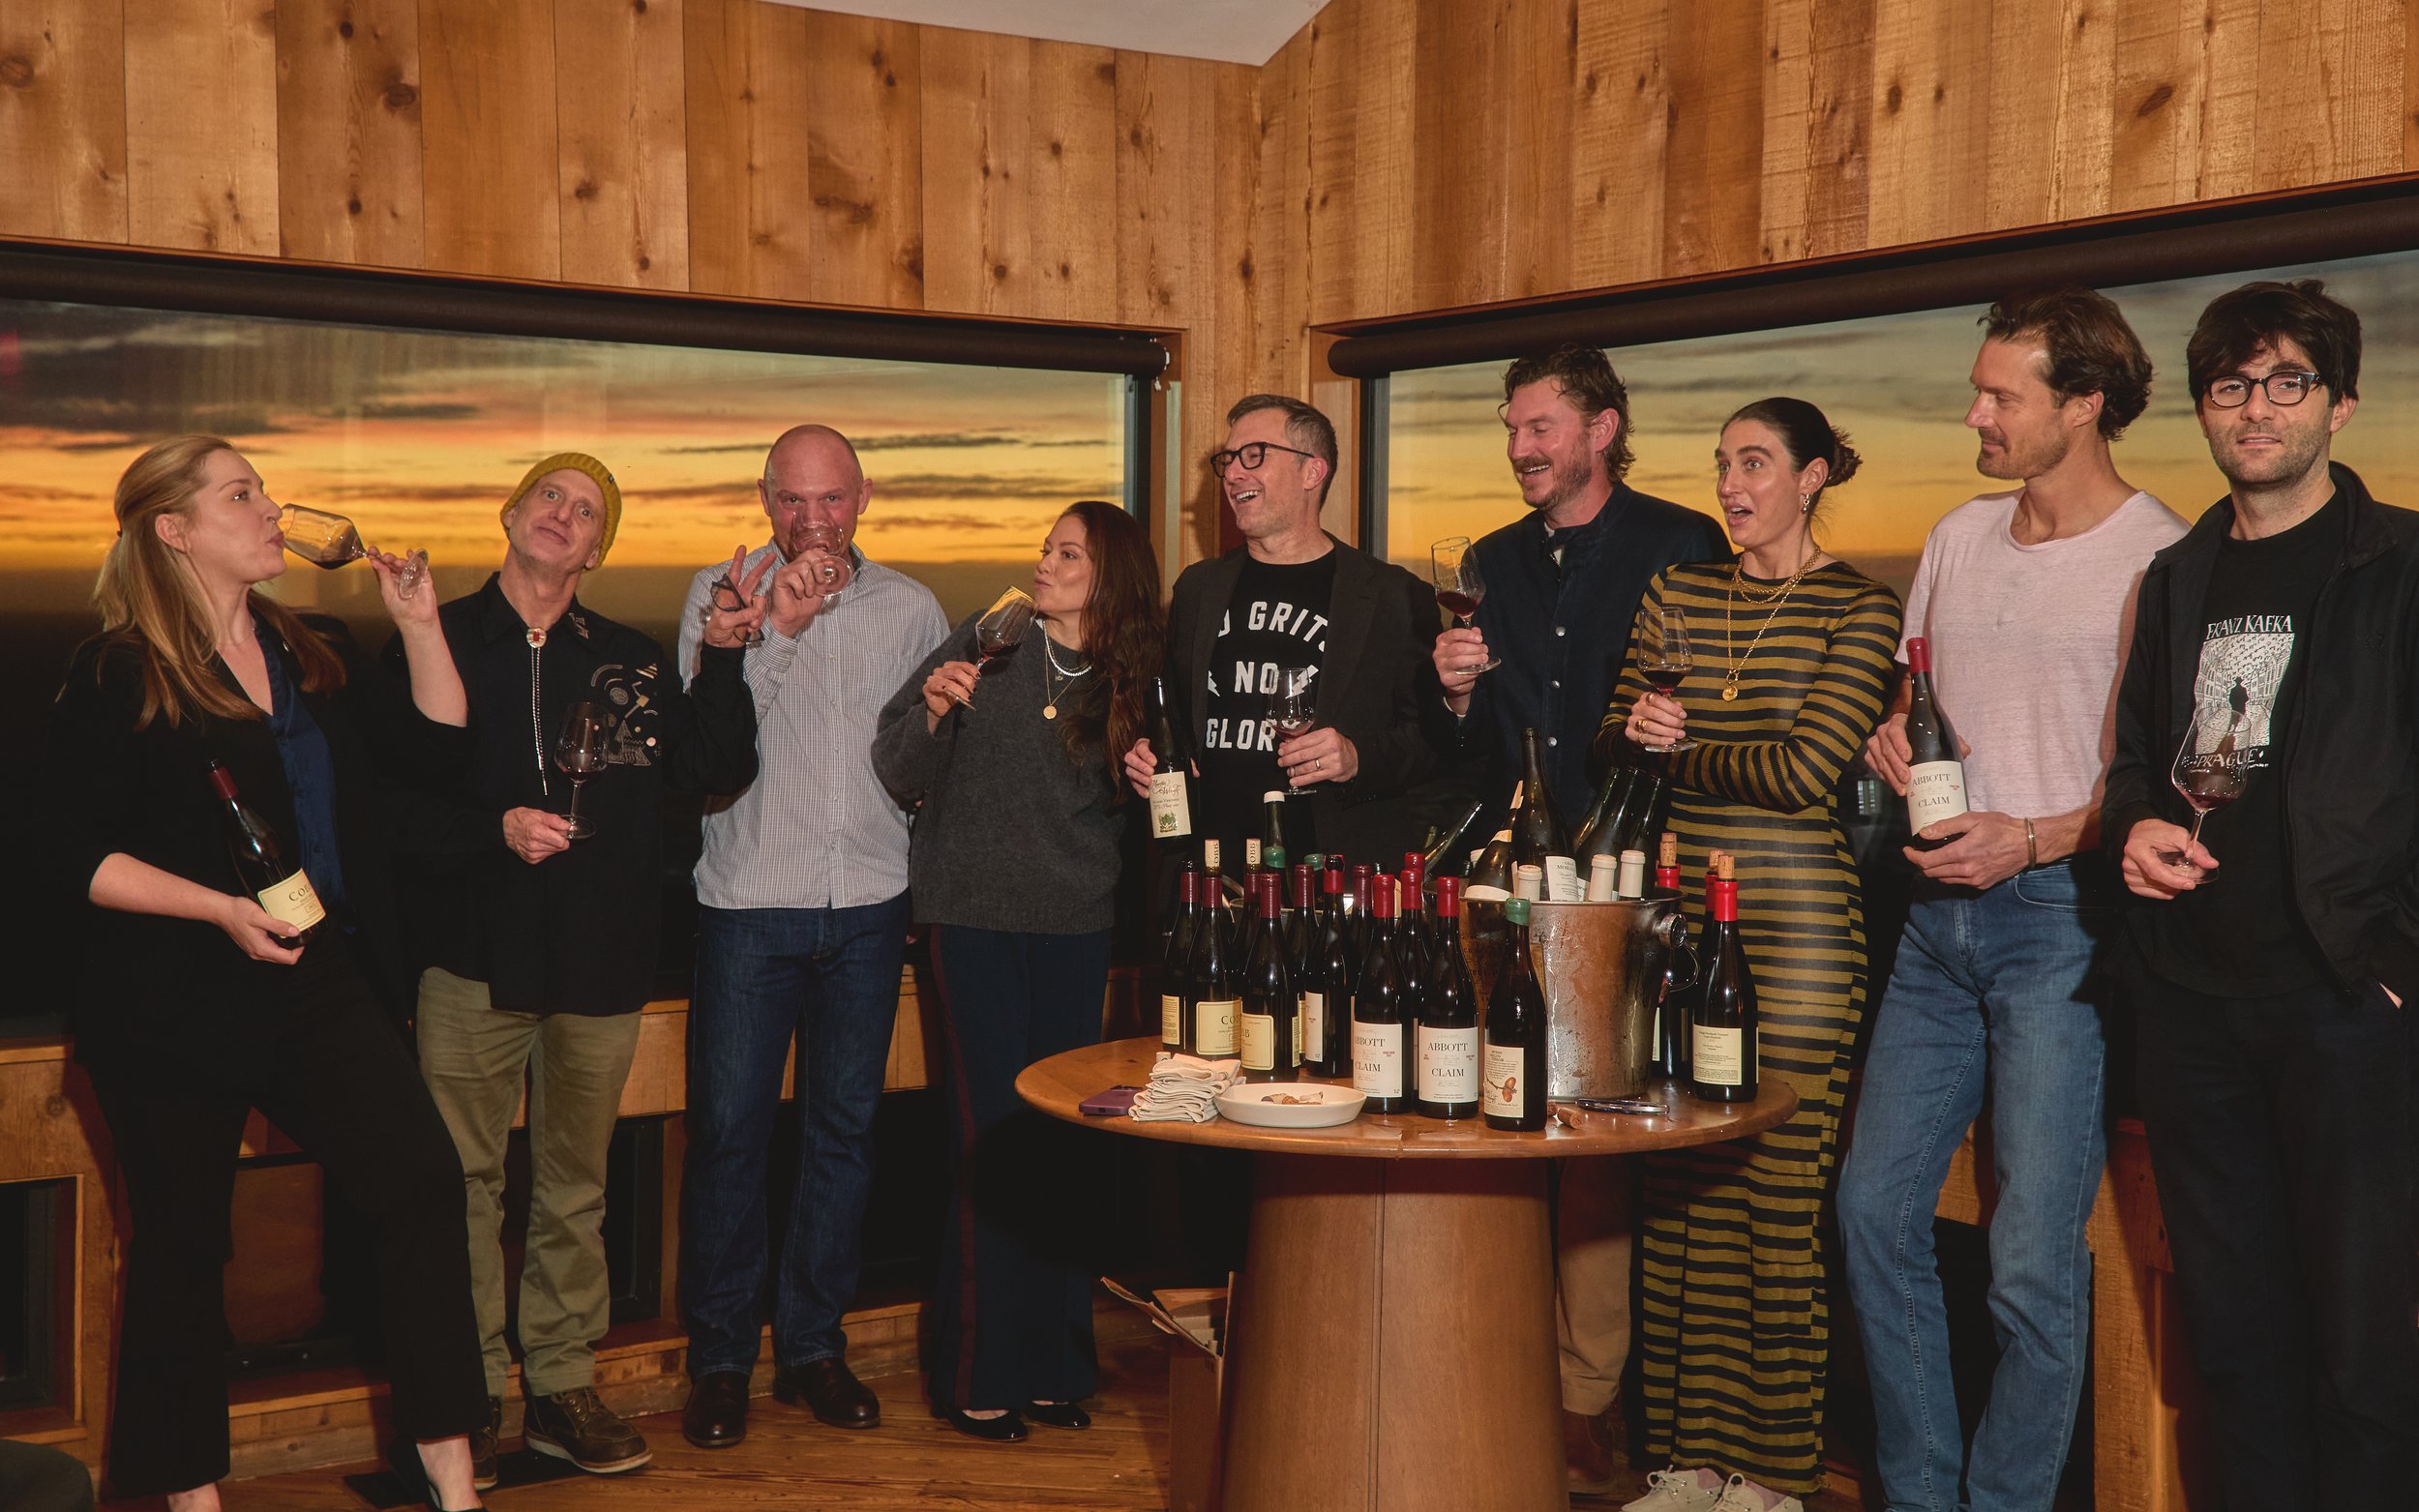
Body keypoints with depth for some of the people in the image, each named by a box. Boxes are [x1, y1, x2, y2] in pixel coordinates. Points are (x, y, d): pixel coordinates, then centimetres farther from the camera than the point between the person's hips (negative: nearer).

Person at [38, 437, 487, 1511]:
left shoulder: (316, 656, 12)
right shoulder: (118, 675, -7)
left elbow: (434, 746, 13)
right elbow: (72, 848, -12)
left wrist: (419, 623, 3)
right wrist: (221, 909, -20)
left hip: (320, 980, 5)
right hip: (178, 1008, -5)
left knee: (424, 1184, -5)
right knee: (182, 1248, 5)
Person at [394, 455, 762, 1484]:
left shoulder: (628, 659, 12)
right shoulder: (437, 640, 3)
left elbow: (717, 772, 5)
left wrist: (721, 661, -5)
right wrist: (495, 828, -15)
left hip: (601, 962, 3)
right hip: (476, 957, -3)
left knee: (574, 1184, 11)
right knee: (464, 1180, 0)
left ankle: (562, 1388, 21)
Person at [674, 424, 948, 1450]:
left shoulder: (910, 608, 8)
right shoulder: (721, 595, 1)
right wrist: (776, 631, -19)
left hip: (868, 905, 3)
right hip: (748, 903, -2)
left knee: (843, 1130, 9)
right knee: (728, 1130, -1)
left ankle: (813, 1344, 22)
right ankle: (719, 1359, 13)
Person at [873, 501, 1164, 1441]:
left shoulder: (1129, 683, 6)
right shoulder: (986, 646, -2)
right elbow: (900, 776, -2)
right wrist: (932, 711, -19)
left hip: (1075, 927, 3)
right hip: (977, 916, -3)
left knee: (1063, 1143, 7)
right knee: (994, 1138, -6)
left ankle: (1051, 1361, 19)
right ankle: (977, 1372, 5)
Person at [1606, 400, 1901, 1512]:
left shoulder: (1860, 610, -1)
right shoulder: (1676, 591, 14)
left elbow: (1804, 770, -11)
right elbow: (1614, 738, 16)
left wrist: (1678, 753, -1)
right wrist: (1636, 726, -6)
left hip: (1795, 925, -5)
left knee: (1776, 1202, -2)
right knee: (1676, 1199, 5)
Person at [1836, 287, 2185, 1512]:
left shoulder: (2159, 559, -8)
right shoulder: (1959, 536, 13)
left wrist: (2035, 839, -20)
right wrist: (1895, 740, 3)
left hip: (2061, 914, -7)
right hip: (1942, 910, 7)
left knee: (2035, 1256, -4)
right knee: (1874, 1206, 8)